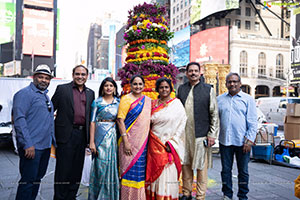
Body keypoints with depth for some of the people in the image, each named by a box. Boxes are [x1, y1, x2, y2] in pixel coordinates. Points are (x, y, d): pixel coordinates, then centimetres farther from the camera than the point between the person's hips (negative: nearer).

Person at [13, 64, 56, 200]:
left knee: (37, 179, 16)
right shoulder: (24, 94, -9)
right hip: (31, 147, -8)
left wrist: (53, 141, 17)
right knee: (28, 181, -3)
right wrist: (28, 144, -22)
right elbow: (19, 120, -17)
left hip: (45, 146, 8)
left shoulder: (45, 96, 17)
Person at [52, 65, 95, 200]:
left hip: (82, 134, 4)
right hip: (66, 134, -4)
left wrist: (90, 137, 11)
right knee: (63, 169, 2)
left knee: (77, 169, 12)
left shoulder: (90, 93, 13)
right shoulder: (62, 89, 2)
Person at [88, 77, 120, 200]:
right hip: (100, 135, -1)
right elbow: (93, 122, 0)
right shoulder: (97, 102, 4)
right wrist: (92, 142, -6)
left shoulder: (119, 102, 8)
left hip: (113, 136, 1)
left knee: (111, 165, 3)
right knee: (100, 165, 2)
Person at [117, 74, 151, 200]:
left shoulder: (148, 100, 12)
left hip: (143, 142, 5)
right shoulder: (126, 99, -4)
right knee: (130, 171, -1)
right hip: (130, 142, -5)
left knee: (141, 171, 10)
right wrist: (125, 141, -16)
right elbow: (120, 120, -10)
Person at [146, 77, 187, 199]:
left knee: (168, 172, -2)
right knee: (155, 172, 6)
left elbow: (182, 123, -5)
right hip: (155, 144, 3)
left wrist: (172, 142, -10)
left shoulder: (176, 103, 0)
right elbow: (148, 122, 15)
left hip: (170, 145, -3)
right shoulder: (153, 104, 10)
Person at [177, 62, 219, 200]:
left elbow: (214, 114, 1)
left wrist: (212, 135, -5)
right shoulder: (181, 89, 10)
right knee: (185, 165, 11)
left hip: (201, 135, -3)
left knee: (201, 167, 3)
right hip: (184, 135, 3)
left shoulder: (208, 89, 2)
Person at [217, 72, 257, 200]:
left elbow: (253, 122, -1)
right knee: (226, 170, 10)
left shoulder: (248, 99, 2)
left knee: (243, 171, 9)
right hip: (224, 141, 2)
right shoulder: (220, 99, 9)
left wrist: (249, 141, -8)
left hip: (242, 142, -2)